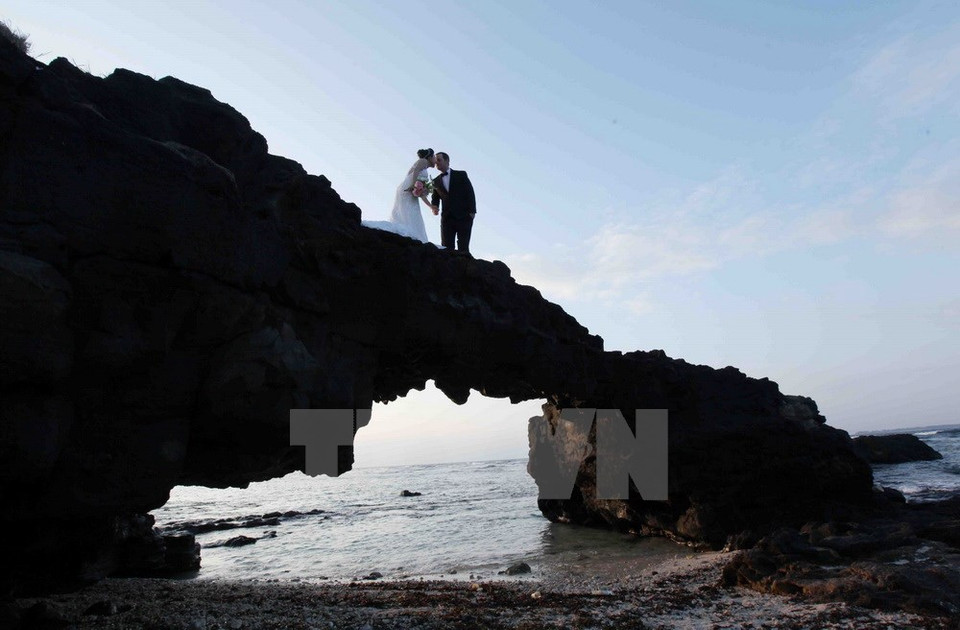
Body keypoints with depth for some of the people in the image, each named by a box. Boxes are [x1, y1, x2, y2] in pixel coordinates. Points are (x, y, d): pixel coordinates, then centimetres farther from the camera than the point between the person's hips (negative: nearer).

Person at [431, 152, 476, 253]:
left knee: (463, 248, -8)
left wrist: (472, 211, -9)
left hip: (463, 216, -3)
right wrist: (433, 207, -7)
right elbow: (435, 199, 17)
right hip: (447, 218, 3)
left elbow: (470, 193, 2)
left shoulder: (461, 175, 7)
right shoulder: (436, 181, 17)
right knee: (446, 248, -7)